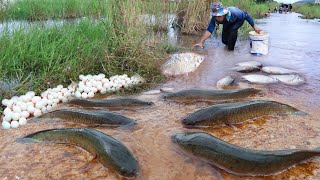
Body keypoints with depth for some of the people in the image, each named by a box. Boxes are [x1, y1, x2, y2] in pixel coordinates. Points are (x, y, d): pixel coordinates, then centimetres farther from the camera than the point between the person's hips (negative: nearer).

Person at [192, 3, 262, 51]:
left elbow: (246, 15, -30)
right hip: (227, 23, 4)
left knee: (233, 29, -34)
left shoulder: (233, 12, -44)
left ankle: (231, 48, -14)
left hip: (239, 20, -4)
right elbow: (209, 30, -38)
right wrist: (201, 42, -50)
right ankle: (229, 43, 38)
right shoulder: (215, 18, -35)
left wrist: (255, 28, -24)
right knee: (224, 41, 2)